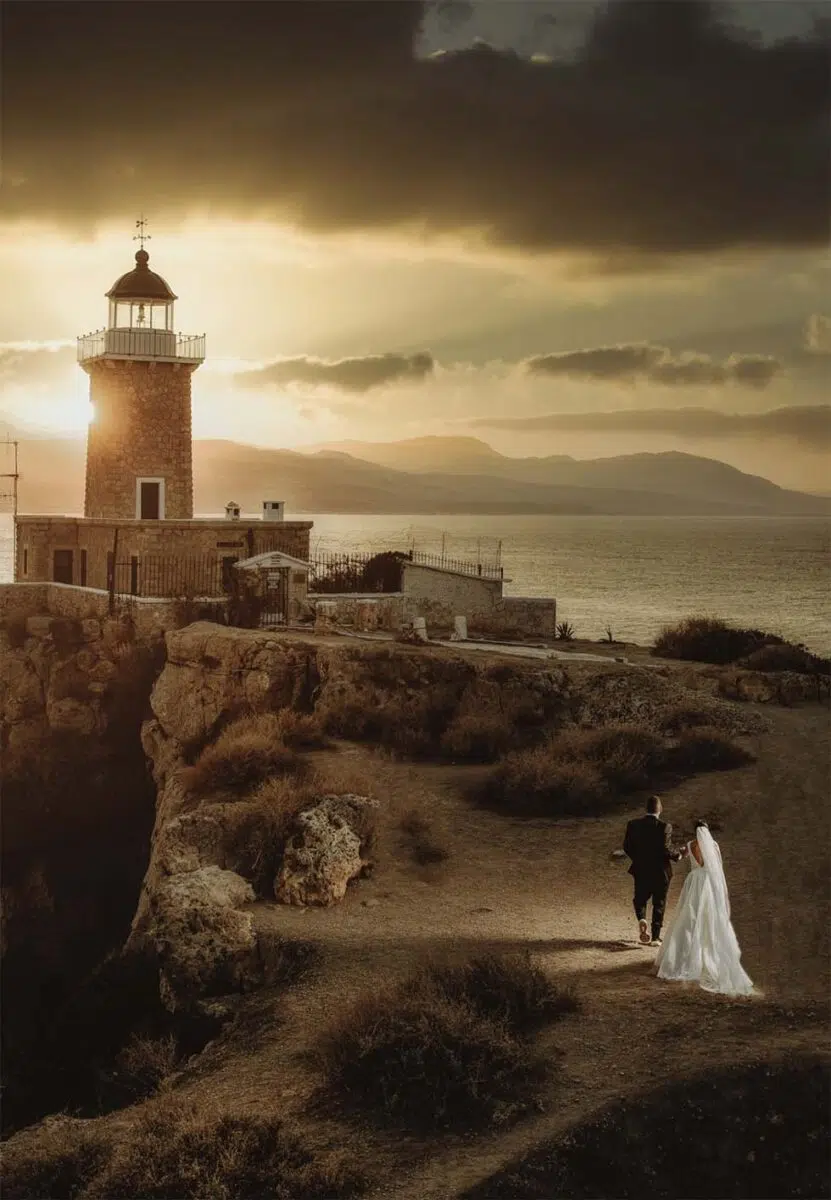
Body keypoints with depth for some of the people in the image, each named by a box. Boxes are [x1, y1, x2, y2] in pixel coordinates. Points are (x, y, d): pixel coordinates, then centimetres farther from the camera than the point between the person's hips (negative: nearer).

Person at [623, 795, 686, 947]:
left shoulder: (633, 825, -5)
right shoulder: (664, 827, -16)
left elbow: (627, 847, -1)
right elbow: (666, 850, -21)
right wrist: (679, 854, -1)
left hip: (640, 871, 2)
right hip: (660, 872, -2)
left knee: (640, 899, 21)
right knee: (659, 904, 11)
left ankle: (641, 919, -9)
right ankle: (655, 937, 12)